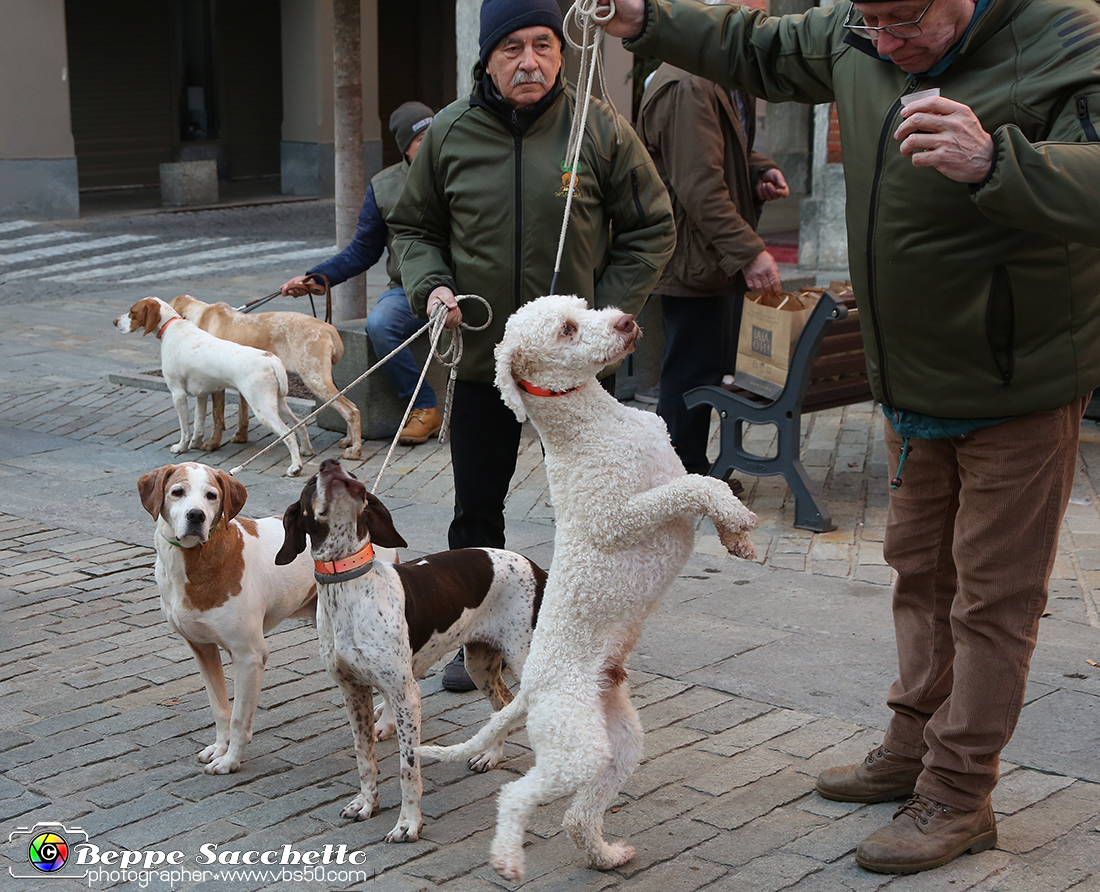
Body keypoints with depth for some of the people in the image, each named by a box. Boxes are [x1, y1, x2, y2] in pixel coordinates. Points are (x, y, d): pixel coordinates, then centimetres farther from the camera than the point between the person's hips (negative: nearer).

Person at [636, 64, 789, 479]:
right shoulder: (686, 87, -21)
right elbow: (700, 185, -27)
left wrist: (759, 170, 6)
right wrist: (749, 250, -31)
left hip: (719, 259, 11)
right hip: (693, 261, -11)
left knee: (714, 365, 17)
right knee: (692, 372, -2)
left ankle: (695, 473, 30)